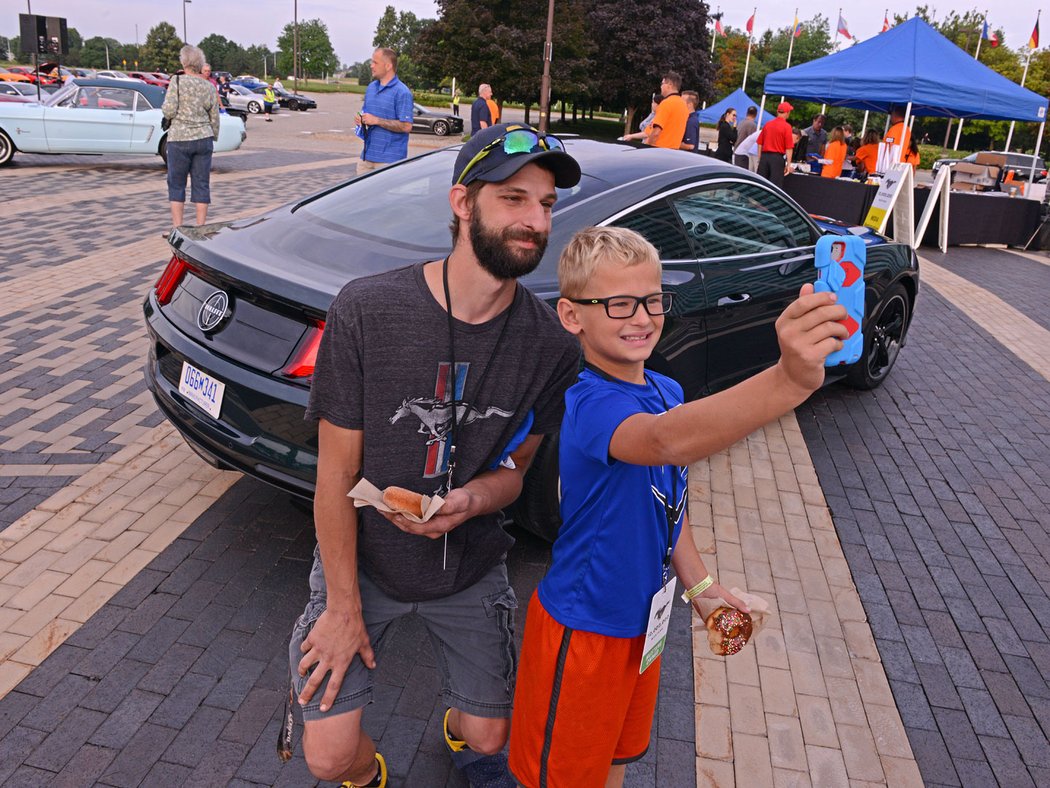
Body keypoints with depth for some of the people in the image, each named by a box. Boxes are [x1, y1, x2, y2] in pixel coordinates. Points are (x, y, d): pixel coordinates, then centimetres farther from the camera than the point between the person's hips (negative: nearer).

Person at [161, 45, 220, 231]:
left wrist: (166, 108, 9)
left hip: (179, 139, -3)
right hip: (204, 139, 3)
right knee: (202, 184, 6)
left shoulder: (177, 81, -8)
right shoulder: (209, 87, 4)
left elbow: (168, 111, -14)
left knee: (176, 184, 7)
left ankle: (177, 228, 7)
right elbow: (215, 119, 8)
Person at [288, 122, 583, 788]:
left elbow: (515, 467, -3)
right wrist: (344, 606, -10)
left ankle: (461, 735, 55)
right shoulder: (366, 310, -23)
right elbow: (337, 472, -15)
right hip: (362, 559, -1)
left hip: (471, 571, 2)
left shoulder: (552, 345, -16)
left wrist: (470, 500, -27)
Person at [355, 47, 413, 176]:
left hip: (389, 158, -7)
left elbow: (406, 126, -17)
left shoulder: (402, 92, -10)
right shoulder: (371, 87, 15)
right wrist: (361, 120, 1)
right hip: (367, 154, 8)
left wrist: (376, 120, -18)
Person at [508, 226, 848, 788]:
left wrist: (699, 583, 7)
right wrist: (790, 380, -66)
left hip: (642, 617, 7)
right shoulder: (589, 403, -30)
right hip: (582, 627, -7)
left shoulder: (666, 392, -3)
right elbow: (670, 441, -53)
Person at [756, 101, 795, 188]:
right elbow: (789, 148, -10)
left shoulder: (767, 124, 8)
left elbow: (760, 143, 11)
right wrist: (788, 164, -6)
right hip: (777, 158, -5)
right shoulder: (787, 126, -7)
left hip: (764, 156, 5)